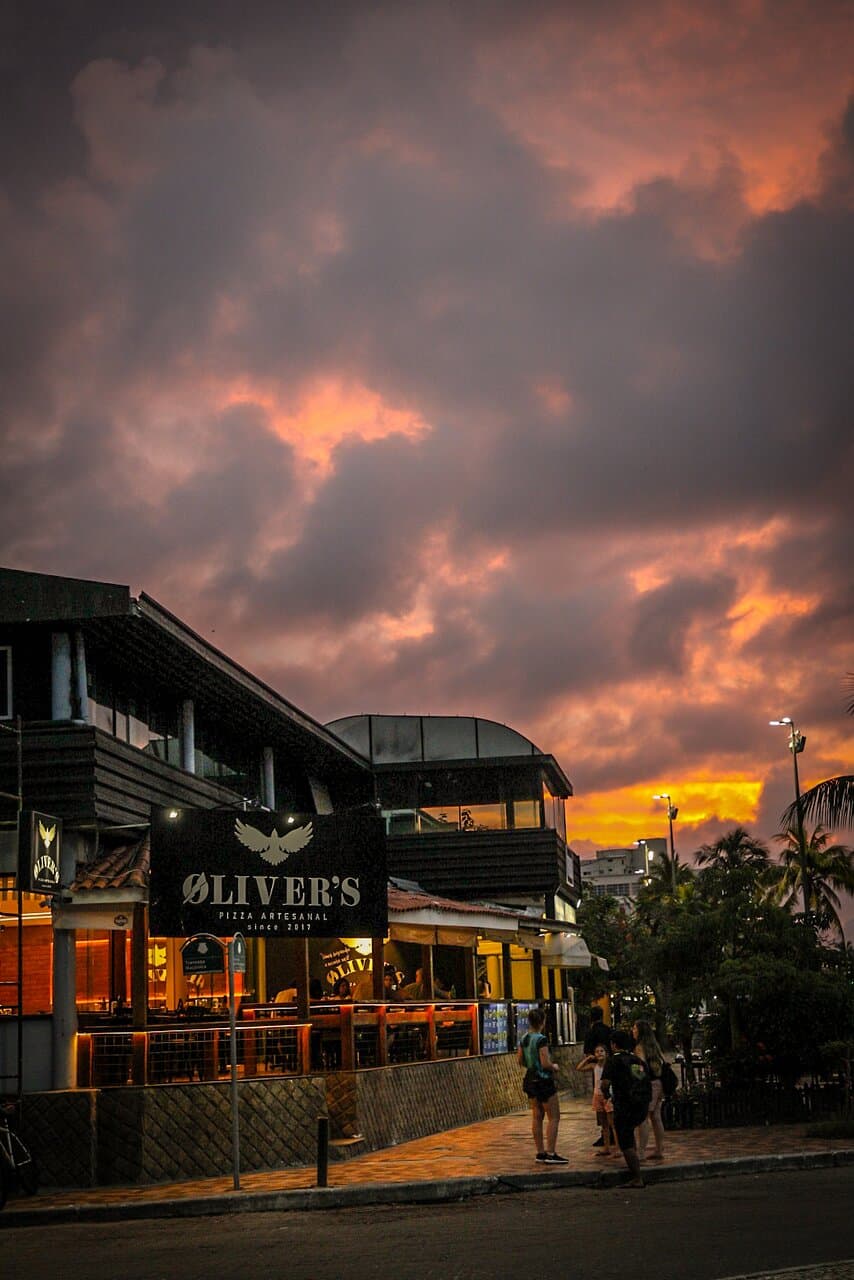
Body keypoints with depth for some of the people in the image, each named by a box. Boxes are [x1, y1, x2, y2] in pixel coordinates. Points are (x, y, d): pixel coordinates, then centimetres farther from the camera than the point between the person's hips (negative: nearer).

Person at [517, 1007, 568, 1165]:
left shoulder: (524, 1039, 4)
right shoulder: (541, 1040, -20)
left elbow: (520, 1061, 12)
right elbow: (545, 1063, -23)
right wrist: (554, 1067, -4)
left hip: (530, 1080, 8)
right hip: (544, 1081, -8)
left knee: (537, 1117, 12)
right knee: (554, 1117, -1)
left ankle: (540, 1152, 16)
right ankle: (550, 1154, -3)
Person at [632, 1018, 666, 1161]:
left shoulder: (640, 1047, -12)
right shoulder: (655, 1045, 13)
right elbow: (663, 1063, 15)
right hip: (659, 1084, 8)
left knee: (643, 1119, -6)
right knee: (656, 1117, 13)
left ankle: (641, 1153, -6)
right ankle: (659, 1150, 18)